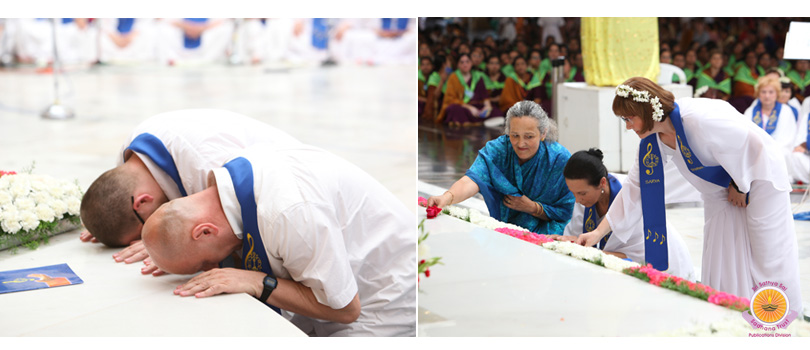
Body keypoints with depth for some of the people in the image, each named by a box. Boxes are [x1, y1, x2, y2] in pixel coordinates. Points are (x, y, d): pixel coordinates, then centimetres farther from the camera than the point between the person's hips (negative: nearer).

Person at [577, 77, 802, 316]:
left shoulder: (699, 119, -34)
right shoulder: (653, 140, -8)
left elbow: (756, 145, -26)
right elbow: (634, 188, -2)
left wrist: (741, 186, -12)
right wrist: (599, 232, -6)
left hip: (759, 177, -7)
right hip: (722, 191, 7)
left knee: (767, 262, -2)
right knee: (720, 267, 6)